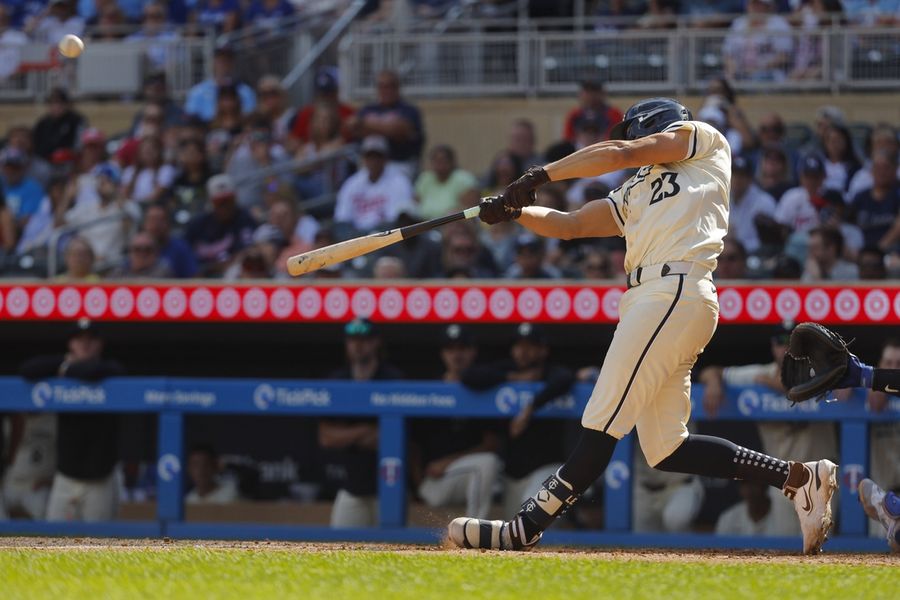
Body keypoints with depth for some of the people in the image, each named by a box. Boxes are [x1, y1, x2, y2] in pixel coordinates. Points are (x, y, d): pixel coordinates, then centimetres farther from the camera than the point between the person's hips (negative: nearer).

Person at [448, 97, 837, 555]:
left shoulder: (703, 139, 12)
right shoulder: (635, 195, 31)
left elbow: (619, 154, 2)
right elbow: (567, 225, 26)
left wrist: (540, 176, 2)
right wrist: (516, 211, 10)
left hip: (676, 291, -9)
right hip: (647, 299, 9)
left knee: (602, 426, -10)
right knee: (665, 450, 4)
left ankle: (526, 528, -13)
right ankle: (798, 478, 10)